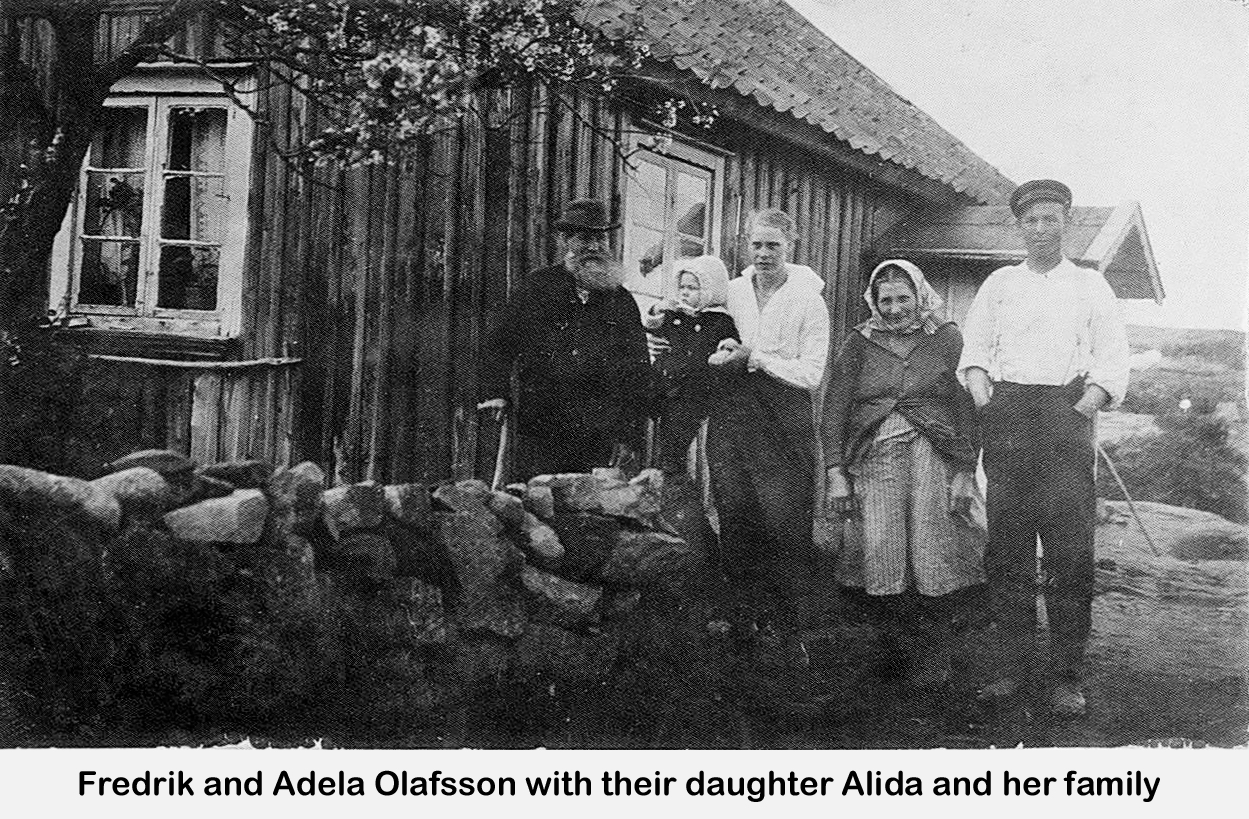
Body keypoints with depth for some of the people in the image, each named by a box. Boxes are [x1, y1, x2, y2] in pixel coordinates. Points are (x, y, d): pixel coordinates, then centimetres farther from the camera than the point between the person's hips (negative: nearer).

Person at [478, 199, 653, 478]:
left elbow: (639, 373, 11)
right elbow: (499, 344, 9)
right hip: (539, 433, -1)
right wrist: (496, 394, -5)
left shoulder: (621, 301, 9)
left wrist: (630, 436, 6)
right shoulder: (536, 289, 4)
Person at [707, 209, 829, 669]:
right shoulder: (730, 292, 13)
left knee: (786, 527, -8)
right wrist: (724, 354, 0)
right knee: (737, 526, 0)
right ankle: (750, 628, 8)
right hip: (732, 419, 3)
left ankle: (784, 631, 2)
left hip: (785, 422, -3)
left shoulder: (808, 301, 1)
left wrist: (755, 358, -12)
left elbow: (812, 373, -6)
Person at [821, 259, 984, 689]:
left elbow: (967, 406, 4)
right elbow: (834, 409, 9)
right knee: (880, 555, -5)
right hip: (874, 457, 2)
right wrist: (835, 472, 0)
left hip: (932, 453, -1)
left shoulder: (945, 337, 8)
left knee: (932, 555, -6)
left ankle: (933, 657, 5)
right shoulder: (859, 343, 13)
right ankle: (895, 648, 9)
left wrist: (965, 471, -4)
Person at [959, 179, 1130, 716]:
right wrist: (984, 401, -3)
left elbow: (1113, 363, 6)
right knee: (1007, 550, 1)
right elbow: (974, 352, 14)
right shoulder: (999, 284, 18)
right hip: (1007, 417, 2)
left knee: (1070, 554, -7)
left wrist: (1082, 408, -9)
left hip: (1065, 415, -2)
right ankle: (1015, 665, 9)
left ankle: (1067, 677, -2)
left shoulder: (1090, 286, 12)